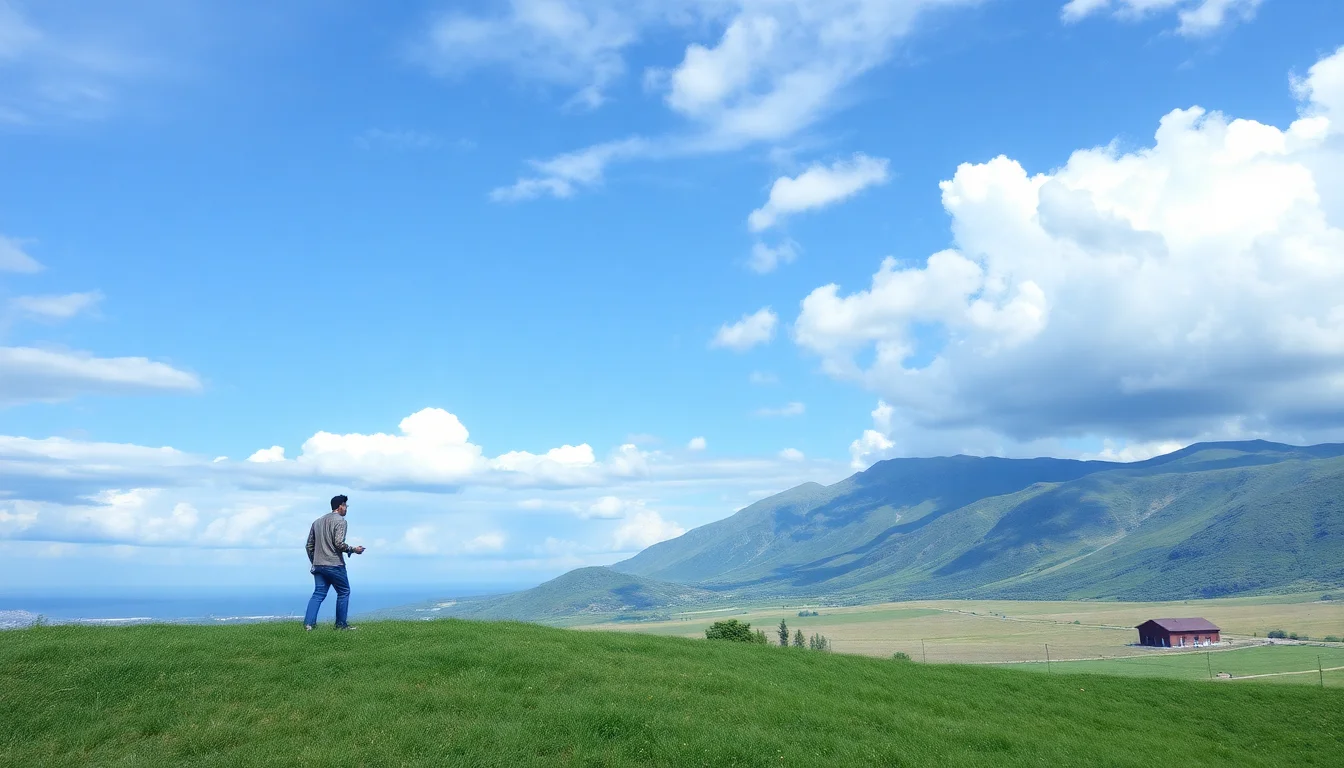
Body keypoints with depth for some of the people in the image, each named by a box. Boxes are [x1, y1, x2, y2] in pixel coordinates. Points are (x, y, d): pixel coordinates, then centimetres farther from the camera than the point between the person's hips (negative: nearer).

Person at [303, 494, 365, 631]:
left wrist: (314, 562, 24)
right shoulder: (340, 521, -8)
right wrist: (354, 550, -5)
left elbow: (309, 545, 17)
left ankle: (309, 623, -4)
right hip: (335, 565, -7)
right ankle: (341, 624, 10)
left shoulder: (317, 521, 16)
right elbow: (339, 543, -19)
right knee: (344, 592, 7)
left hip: (318, 566, 7)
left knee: (318, 593, 8)